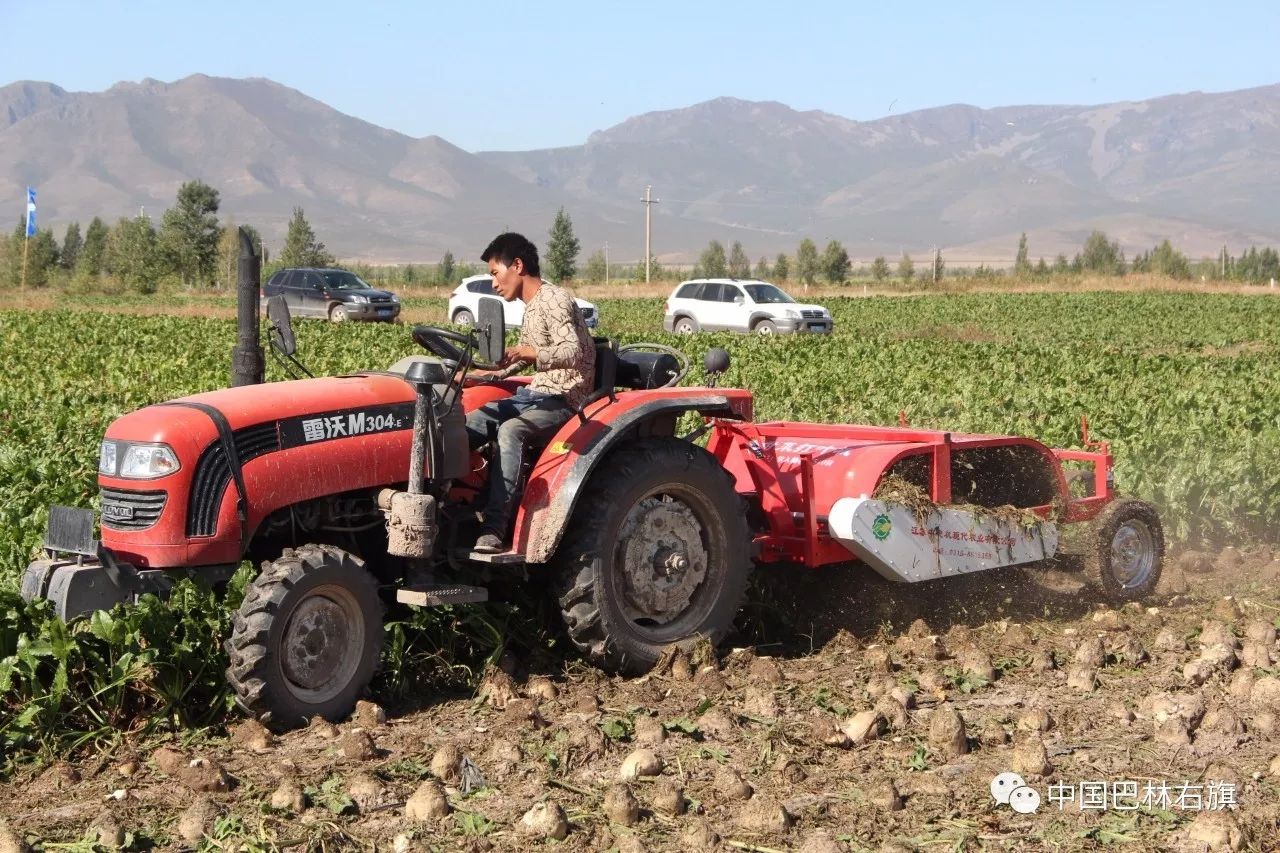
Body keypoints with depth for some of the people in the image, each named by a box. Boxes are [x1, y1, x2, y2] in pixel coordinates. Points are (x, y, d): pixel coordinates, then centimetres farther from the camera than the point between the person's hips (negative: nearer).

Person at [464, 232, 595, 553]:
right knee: (465, 425, -9)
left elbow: (572, 354, -27)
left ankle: (495, 529, -40)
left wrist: (527, 352, -40)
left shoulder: (554, 301, -13)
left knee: (510, 430, -36)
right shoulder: (532, 306, 17)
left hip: (563, 399, -9)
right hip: (535, 394, 10)